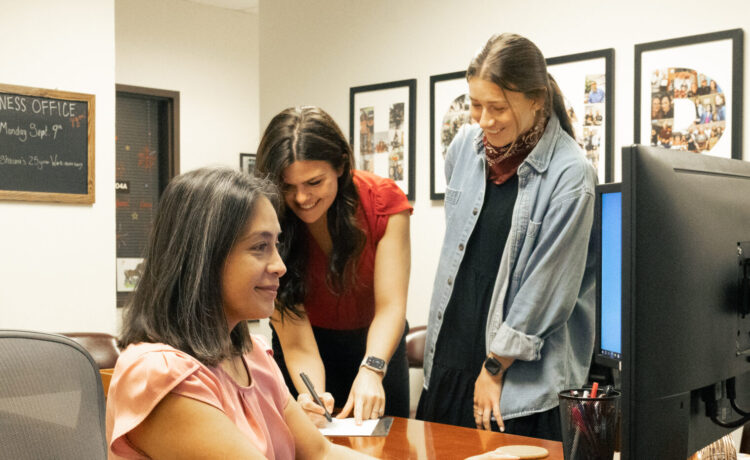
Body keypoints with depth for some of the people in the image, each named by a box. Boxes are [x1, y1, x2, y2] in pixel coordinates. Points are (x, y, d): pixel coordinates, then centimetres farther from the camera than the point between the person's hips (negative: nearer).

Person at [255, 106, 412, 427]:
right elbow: (296, 343, -29)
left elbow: (391, 306, -28)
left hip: (378, 345, 1)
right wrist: (312, 393, -49)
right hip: (316, 345, -1)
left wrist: (371, 370, -46)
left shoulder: (383, 201, -24)